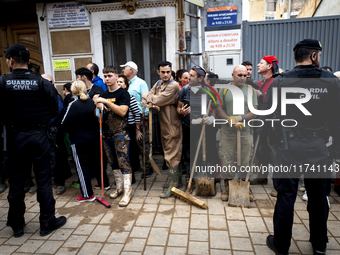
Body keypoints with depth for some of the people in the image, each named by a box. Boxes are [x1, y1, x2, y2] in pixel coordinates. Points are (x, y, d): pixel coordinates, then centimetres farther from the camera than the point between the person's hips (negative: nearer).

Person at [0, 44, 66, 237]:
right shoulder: (42, 83, -7)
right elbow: (54, 110, -5)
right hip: (39, 136, -1)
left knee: (16, 182, 15)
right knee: (44, 180, 7)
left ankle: (17, 225, 28)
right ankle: (47, 222, 18)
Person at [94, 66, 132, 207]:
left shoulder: (123, 93, -5)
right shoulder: (103, 95, 13)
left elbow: (122, 111, -18)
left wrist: (106, 102, -22)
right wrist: (98, 107, -7)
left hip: (120, 134, -6)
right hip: (106, 134, 6)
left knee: (123, 163, -5)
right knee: (113, 163, 14)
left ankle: (127, 191, 4)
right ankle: (119, 187, 28)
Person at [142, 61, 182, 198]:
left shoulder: (174, 85, -15)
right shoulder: (158, 84, 12)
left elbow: (157, 100, -20)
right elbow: (145, 101, 5)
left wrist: (147, 96, -1)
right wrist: (151, 103, -18)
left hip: (172, 125, -8)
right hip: (163, 124, 8)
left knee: (172, 156, -3)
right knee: (168, 153, 17)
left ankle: (173, 185, 7)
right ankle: (178, 178, 32)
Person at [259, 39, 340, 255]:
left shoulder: (281, 81, -6)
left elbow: (268, 115, -5)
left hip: (290, 144, -2)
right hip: (319, 145, 3)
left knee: (287, 194, 6)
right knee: (318, 194, 18)